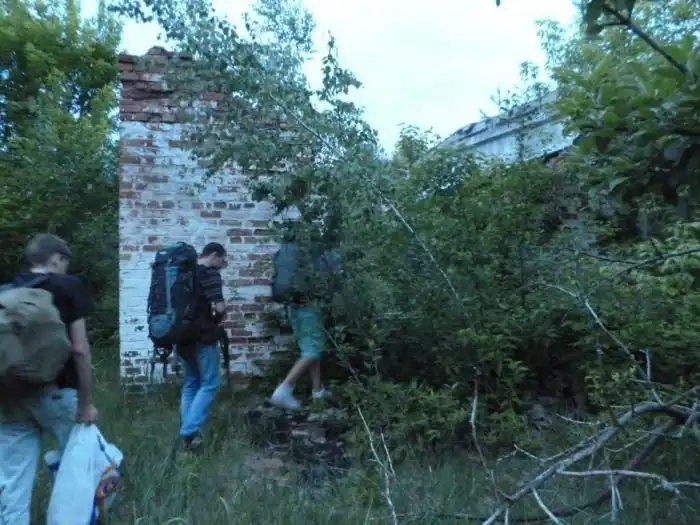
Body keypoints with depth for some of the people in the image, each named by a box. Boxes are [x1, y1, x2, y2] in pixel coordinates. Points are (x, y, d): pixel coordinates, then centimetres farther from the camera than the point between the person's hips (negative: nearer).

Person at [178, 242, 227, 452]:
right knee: (210, 383, 0)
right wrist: (216, 321, -2)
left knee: (191, 383, 15)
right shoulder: (210, 272, -12)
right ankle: (189, 431, -7)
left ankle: (188, 432, 17)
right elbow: (220, 307, -22)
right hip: (203, 336, -8)